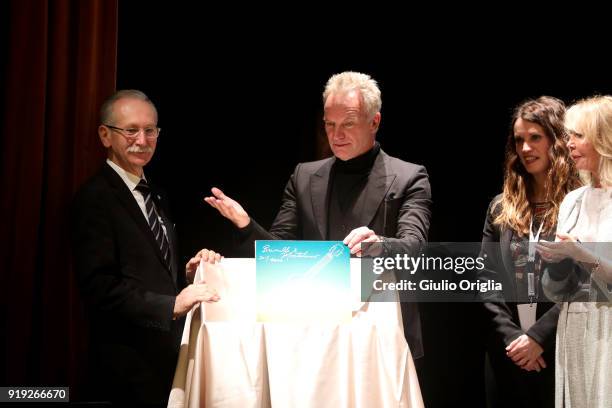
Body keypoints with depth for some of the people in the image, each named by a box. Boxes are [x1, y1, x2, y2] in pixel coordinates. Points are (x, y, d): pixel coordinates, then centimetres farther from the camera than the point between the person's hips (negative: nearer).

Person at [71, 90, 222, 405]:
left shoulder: (154, 196, 17)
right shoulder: (94, 198, -11)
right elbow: (100, 286, -21)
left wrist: (188, 273, 1)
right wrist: (172, 305, -27)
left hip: (168, 354, 8)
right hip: (129, 366, -8)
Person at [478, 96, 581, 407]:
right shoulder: (501, 208, 12)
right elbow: (487, 280, 7)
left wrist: (539, 336, -15)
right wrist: (510, 336, -6)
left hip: (564, 351, -4)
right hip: (509, 355, 4)